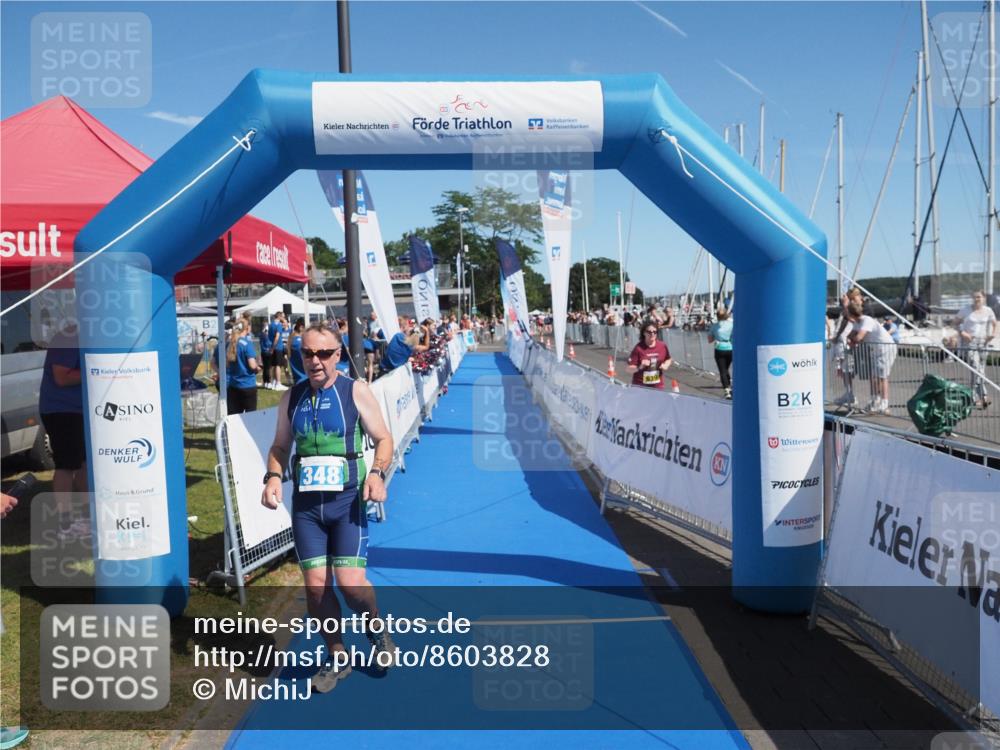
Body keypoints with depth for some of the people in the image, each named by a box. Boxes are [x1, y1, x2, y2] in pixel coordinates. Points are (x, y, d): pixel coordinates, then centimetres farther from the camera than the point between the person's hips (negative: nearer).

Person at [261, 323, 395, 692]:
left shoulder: (356, 391, -4)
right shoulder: (291, 397, 6)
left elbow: (383, 439, -1)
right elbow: (280, 445, 14)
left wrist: (377, 472, -18)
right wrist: (273, 475, -5)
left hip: (347, 499, -3)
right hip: (305, 502, 4)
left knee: (350, 582, -10)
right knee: (315, 586, 3)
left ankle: (376, 629, 23)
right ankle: (337, 658, 25)